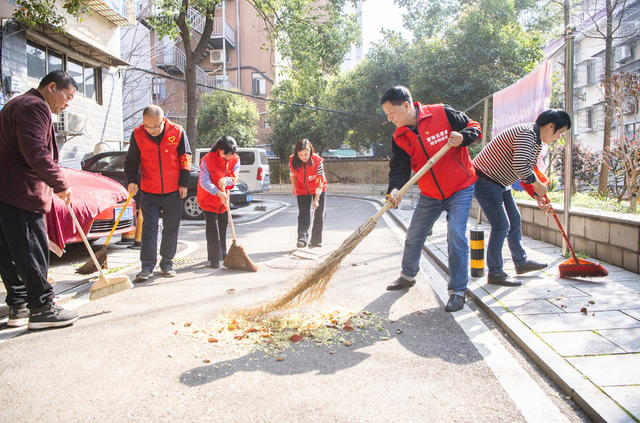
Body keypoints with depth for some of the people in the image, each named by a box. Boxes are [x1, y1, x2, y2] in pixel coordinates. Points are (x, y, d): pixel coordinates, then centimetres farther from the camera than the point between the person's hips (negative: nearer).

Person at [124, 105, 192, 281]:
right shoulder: (138, 135, -4)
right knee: (149, 228, -3)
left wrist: (183, 183, -2)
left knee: (171, 229, 8)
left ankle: (167, 263, 20)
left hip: (173, 192, 0)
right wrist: (131, 181, -11)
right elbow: (131, 160, 3)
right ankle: (147, 266, 2)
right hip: (149, 192, 0)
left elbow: (185, 158, 1)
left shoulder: (177, 132, -6)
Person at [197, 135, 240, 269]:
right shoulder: (207, 159, -21)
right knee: (212, 227, -10)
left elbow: (235, 178, -9)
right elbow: (204, 181, -25)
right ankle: (214, 258, -4)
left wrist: (226, 180, -32)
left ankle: (222, 253, 29)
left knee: (223, 225, 13)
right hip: (208, 199, -5)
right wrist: (218, 192, -39)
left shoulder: (235, 160, -7)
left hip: (223, 197, 5)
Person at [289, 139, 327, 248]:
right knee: (303, 215, -8)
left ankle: (316, 241, 14)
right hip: (302, 191, 1)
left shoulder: (317, 161, -29)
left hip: (318, 190, -1)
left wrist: (316, 199, -27)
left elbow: (320, 182, -24)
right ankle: (302, 239, -13)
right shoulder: (292, 160, -22)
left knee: (319, 215, 3)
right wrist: (293, 186, 0)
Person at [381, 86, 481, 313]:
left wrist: (462, 137, -27)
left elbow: (474, 127, -5)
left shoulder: (442, 113, -16)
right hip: (430, 194, 5)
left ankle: (458, 290, -2)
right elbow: (399, 167, -12)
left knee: (456, 236, -15)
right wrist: (395, 188, -32)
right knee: (414, 236, 12)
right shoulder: (400, 137, -4)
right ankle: (408, 276, 37)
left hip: (460, 188, -5)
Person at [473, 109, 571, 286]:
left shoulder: (537, 141, 11)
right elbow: (519, 166, -35)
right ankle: (495, 273, 0)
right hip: (485, 180, -11)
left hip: (501, 183, 11)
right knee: (501, 225, -11)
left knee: (515, 220, 18)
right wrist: (537, 184, -19)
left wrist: (537, 196, 14)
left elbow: (528, 171, 20)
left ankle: (521, 262, 33)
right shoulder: (526, 133, -22)